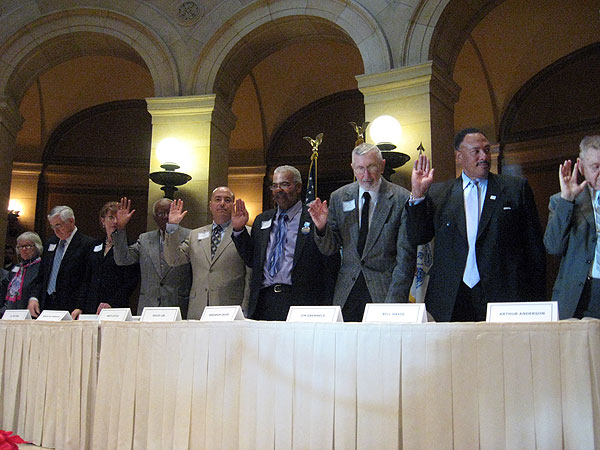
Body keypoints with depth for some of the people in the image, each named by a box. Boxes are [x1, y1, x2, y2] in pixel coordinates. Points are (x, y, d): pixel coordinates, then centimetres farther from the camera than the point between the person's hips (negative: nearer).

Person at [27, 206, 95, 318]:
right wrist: (33, 298, 4)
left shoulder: (87, 244, -6)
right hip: (46, 306, 6)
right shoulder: (51, 243, 17)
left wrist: (79, 308, -17)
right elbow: (40, 276, 18)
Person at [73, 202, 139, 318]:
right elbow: (88, 281, 17)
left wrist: (112, 304, -17)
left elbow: (130, 283, -8)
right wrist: (80, 307, 8)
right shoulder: (95, 245, 15)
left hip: (116, 309, -4)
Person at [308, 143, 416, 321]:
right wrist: (322, 227, -13)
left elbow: (405, 257, -7)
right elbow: (330, 249, 8)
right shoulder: (338, 198, 4)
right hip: (347, 294, 3)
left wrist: (394, 302, -13)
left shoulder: (401, 199, -6)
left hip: (384, 290, -2)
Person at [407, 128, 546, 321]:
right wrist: (418, 195, -3)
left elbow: (535, 247, 7)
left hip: (503, 297, -1)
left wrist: (536, 301, 3)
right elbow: (417, 237, 9)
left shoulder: (517, 188, 9)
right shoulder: (438, 193, 12)